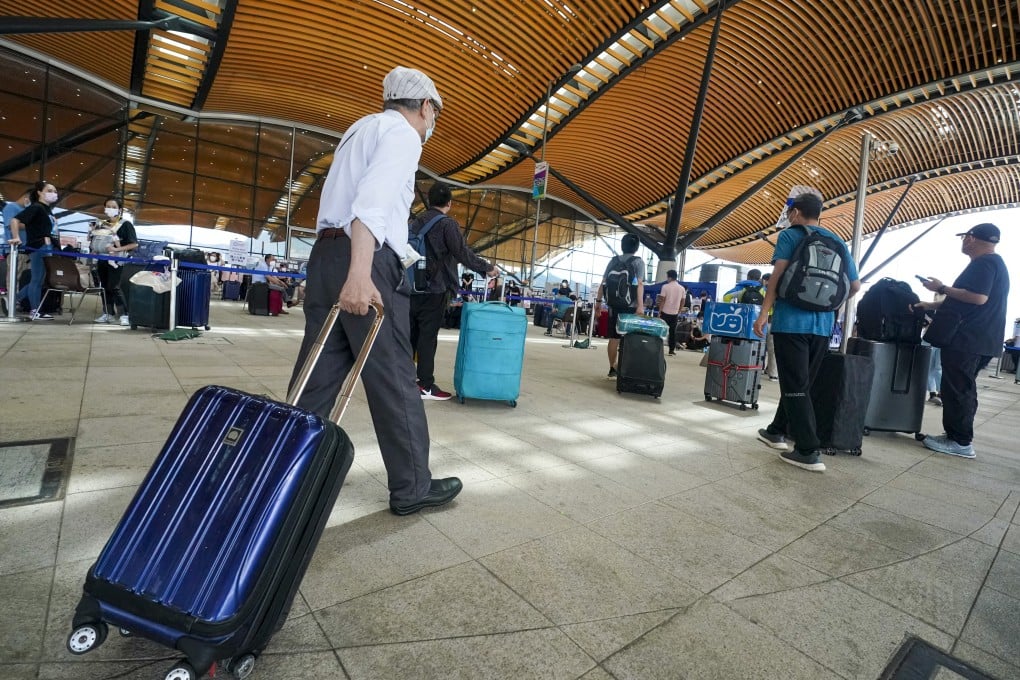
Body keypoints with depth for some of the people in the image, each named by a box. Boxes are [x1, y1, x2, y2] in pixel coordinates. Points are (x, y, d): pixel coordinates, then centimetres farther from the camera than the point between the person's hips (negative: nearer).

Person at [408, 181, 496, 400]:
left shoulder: (415, 222, 14)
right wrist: (488, 268, -1)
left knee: (410, 334, 12)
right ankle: (426, 386, 0)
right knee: (428, 336, -4)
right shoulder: (447, 224, -8)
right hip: (434, 289, -7)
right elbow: (463, 254, -12)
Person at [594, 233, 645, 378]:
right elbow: (639, 284, -13)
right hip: (630, 306, -3)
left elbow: (603, 283, 6)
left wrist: (598, 301, 11)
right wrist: (640, 305, -19)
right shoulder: (638, 262, -1)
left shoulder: (613, 260, 9)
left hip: (614, 305, 4)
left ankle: (612, 369, 12)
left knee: (614, 337, 7)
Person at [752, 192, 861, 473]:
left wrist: (764, 313, -13)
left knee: (795, 385, -3)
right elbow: (855, 285, 16)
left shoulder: (789, 235, 1)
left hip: (792, 320, -6)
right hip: (822, 324, 6)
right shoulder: (838, 242, 16)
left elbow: (778, 276, -12)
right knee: (800, 382, 17)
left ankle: (808, 452, -4)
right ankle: (777, 431, 31)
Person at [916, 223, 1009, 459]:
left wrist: (942, 288, -15)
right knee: (961, 389, 13)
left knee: (957, 390, -7)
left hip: (968, 340, -11)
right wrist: (930, 305, 26)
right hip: (975, 339, 11)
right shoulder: (994, 263, 22)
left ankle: (961, 442, -3)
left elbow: (978, 298, -24)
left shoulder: (984, 263, -12)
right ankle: (955, 435, 18)